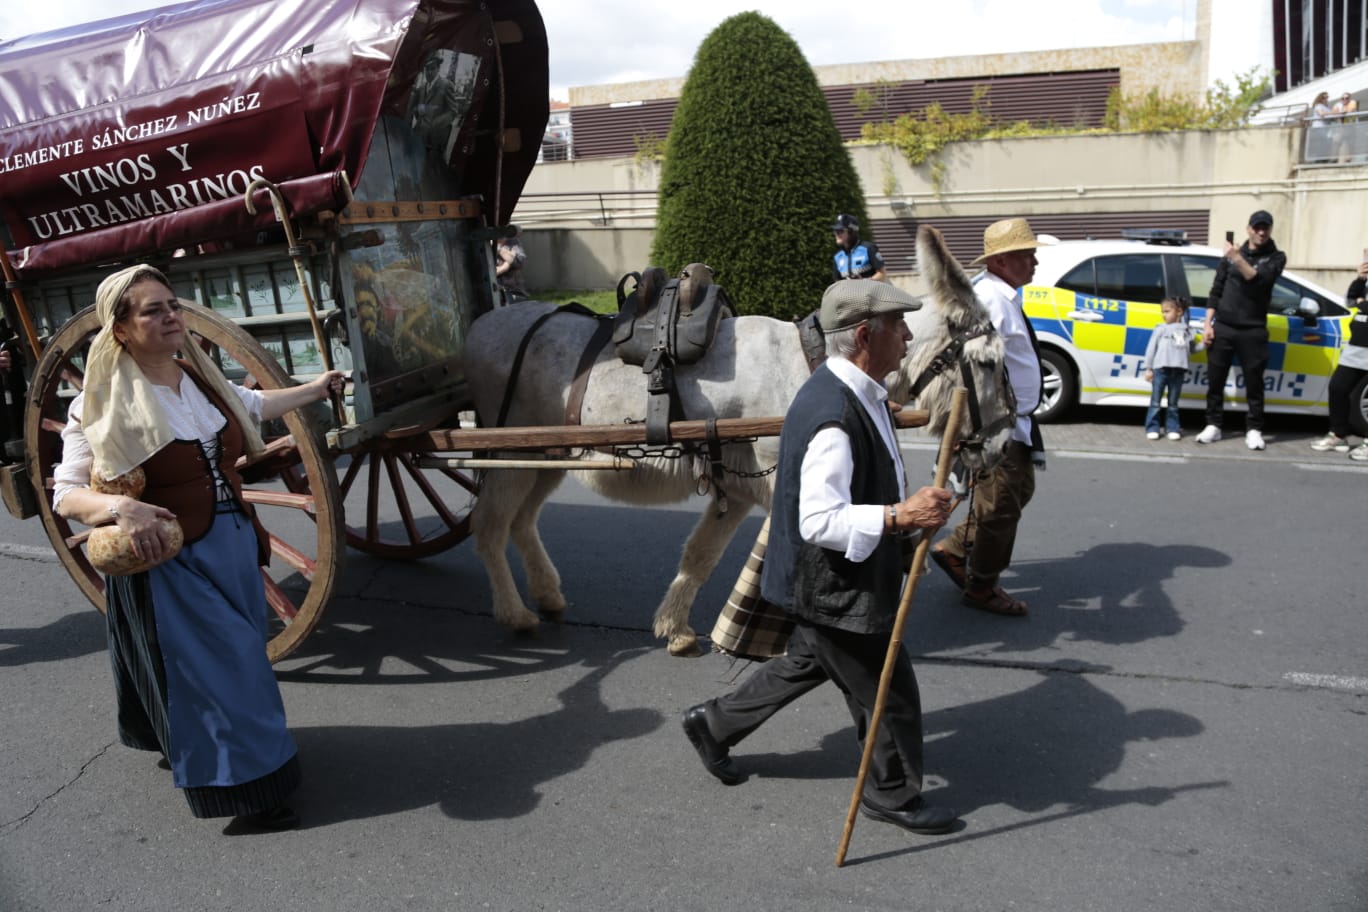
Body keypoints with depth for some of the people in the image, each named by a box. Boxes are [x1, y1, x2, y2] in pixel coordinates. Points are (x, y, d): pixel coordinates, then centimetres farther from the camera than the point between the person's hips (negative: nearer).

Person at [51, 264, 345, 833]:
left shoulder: (200, 377, 3)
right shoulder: (101, 405, -15)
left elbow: (251, 405, 24)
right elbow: (66, 495, -13)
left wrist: (315, 389, 35)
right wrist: (120, 507, -33)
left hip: (233, 546, 7)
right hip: (165, 559, -7)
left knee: (239, 655, 18)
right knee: (213, 667, -2)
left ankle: (190, 749, 44)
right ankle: (246, 791, 13)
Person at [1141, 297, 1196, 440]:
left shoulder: (1187, 330, 12)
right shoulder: (1161, 329, 4)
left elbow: (1191, 349, 18)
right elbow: (1151, 348, 3)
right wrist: (1148, 368, 0)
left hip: (1178, 371, 2)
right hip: (1161, 368, -2)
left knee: (1173, 403, 8)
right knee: (1155, 402, 0)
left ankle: (1173, 429, 12)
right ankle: (1152, 428, 4)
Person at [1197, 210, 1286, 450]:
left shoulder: (1276, 257, 3)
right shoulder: (1231, 254, 11)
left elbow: (1259, 280, -16)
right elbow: (1216, 290, 10)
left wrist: (1238, 259, -27)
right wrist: (1207, 323, 3)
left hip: (1253, 331, -2)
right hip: (1222, 327, 2)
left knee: (1254, 383, 0)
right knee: (1215, 379, 3)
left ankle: (1254, 429, 8)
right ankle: (1213, 425, 13)